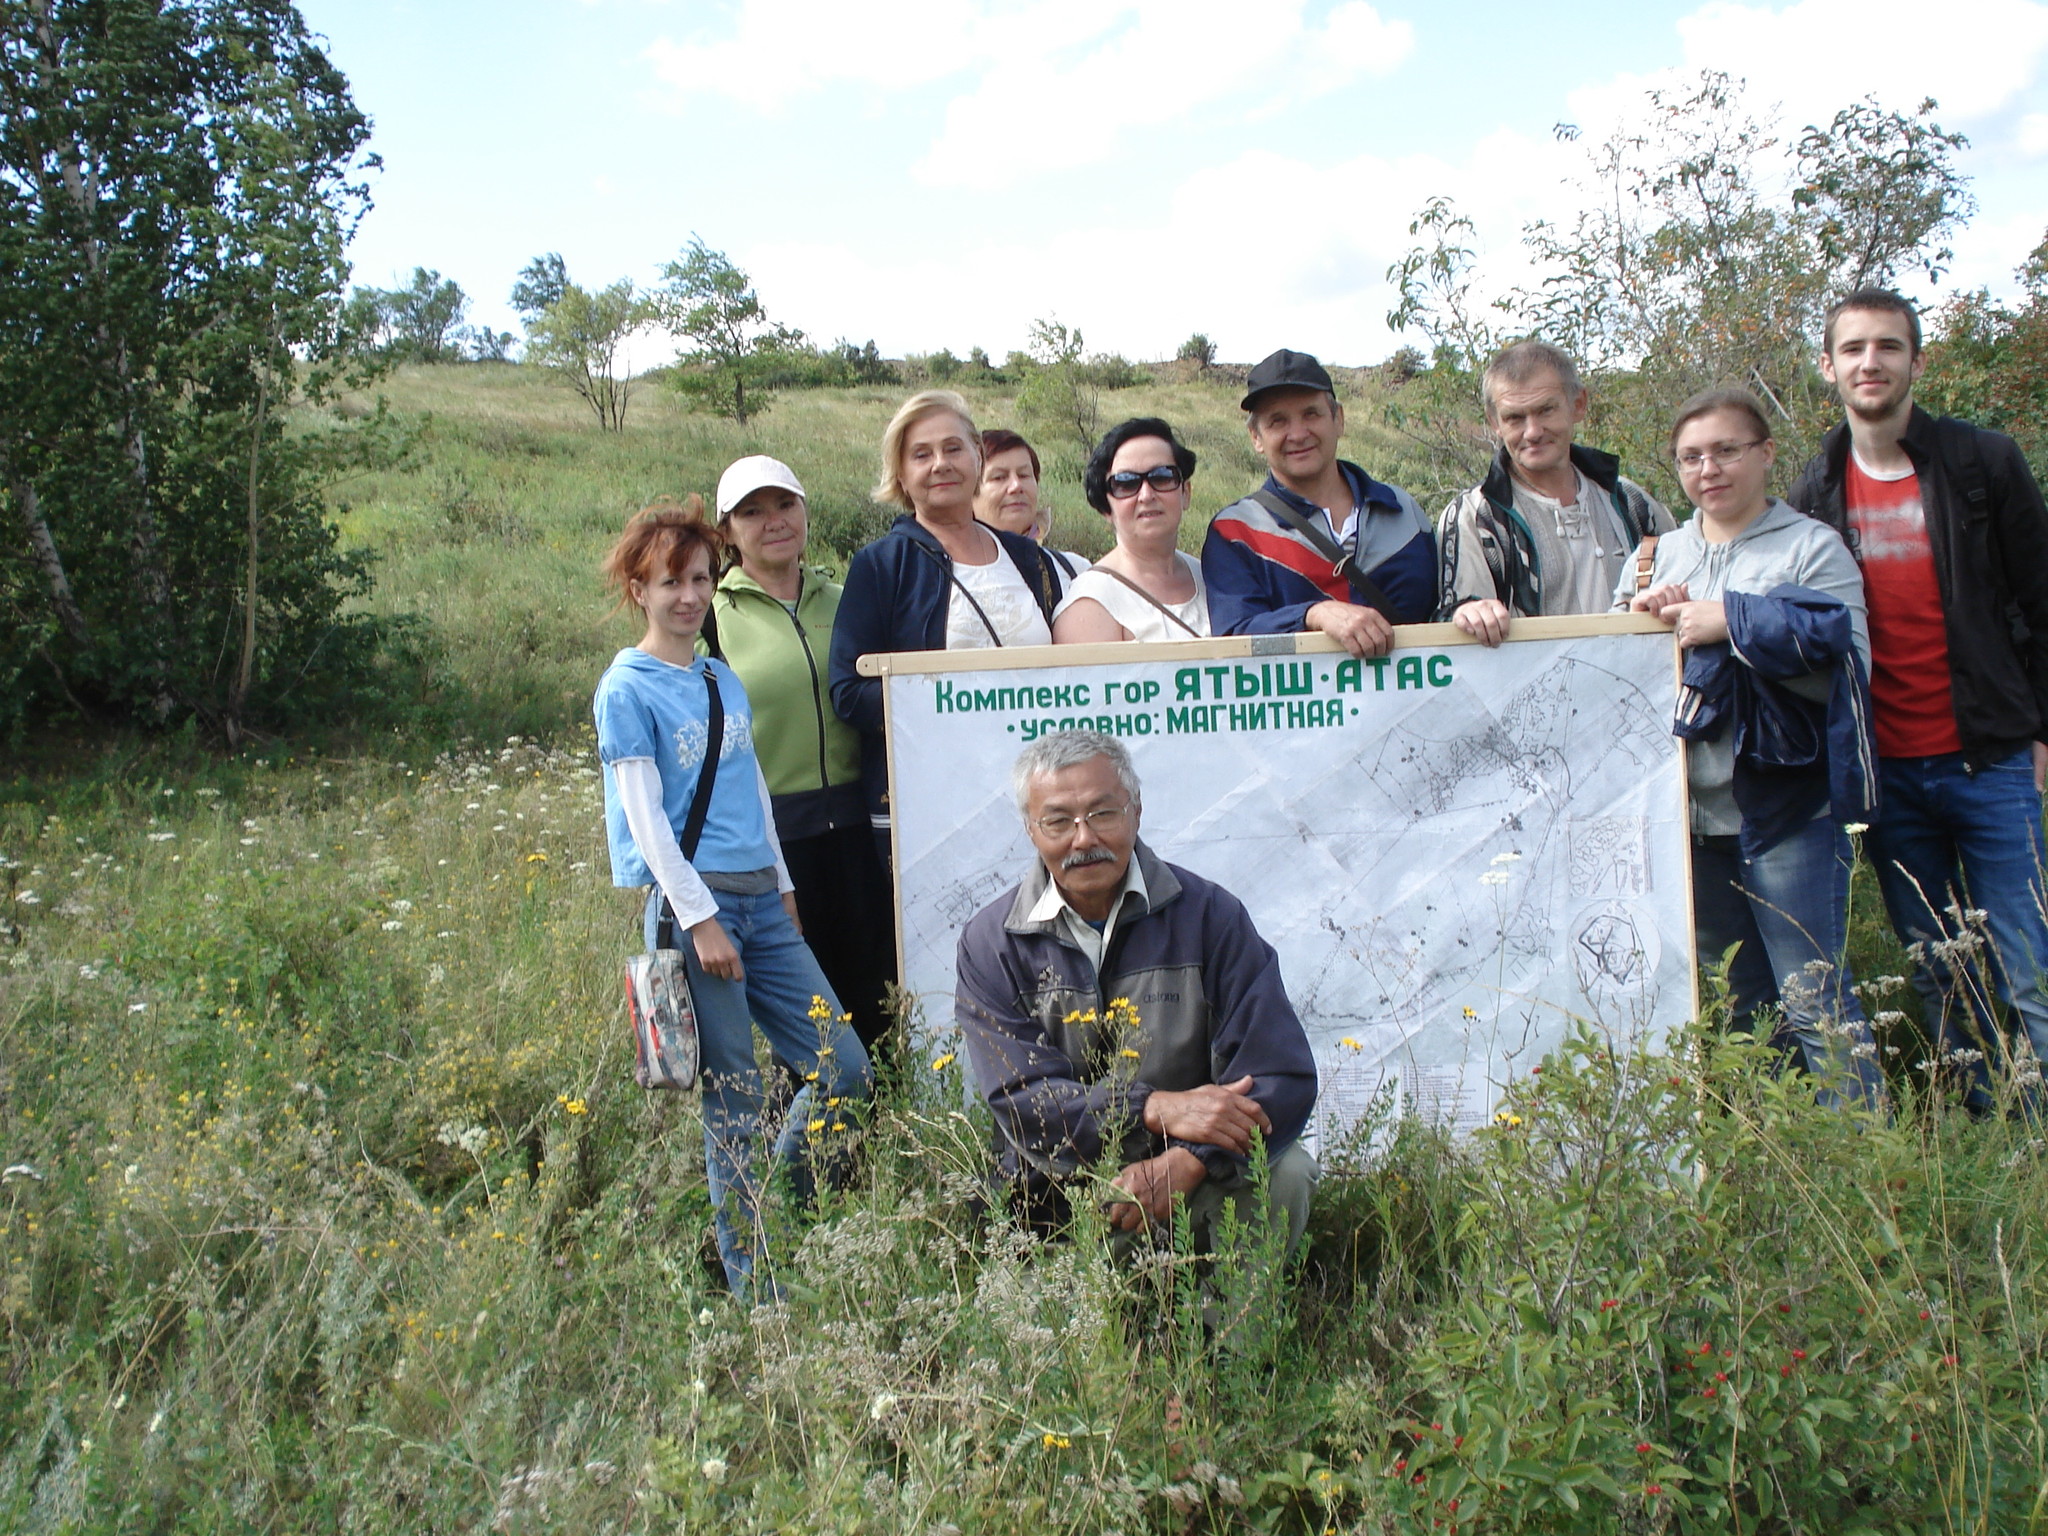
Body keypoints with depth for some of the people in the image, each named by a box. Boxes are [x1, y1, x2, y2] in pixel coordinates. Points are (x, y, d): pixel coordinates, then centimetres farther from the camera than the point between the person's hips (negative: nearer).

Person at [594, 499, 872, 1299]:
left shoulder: (725, 680, 16)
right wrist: (699, 918, -15)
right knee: (735, 1102, -2)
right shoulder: (627, 689, -4)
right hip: (689, 902, -7)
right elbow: (644, 817, -10)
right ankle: (752, 1284, 12)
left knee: (847, 1069, 4)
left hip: (761, 900, 7)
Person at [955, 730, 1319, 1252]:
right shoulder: (989, 945, -1)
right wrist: (1156, 1109, -26)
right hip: (1057, 1195, 1)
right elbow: (1019, 1097, -10)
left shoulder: (1209, 915, -3)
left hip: (1192, 1188, -1)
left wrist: (1187, 1162, -27)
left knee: (1285, 1172, -28)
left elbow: (1284, 1076, -9)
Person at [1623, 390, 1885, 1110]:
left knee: (1814, 1002, -3)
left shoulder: (1812, 547, -1)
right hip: (1690, 815, 5)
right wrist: (1638, 620, -6)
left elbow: (1844, 664, -13)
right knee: (1738, 1004, 15)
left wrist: (1733, 624, -18)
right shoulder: (1657, 556, 13)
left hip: (1788, 812, -5)